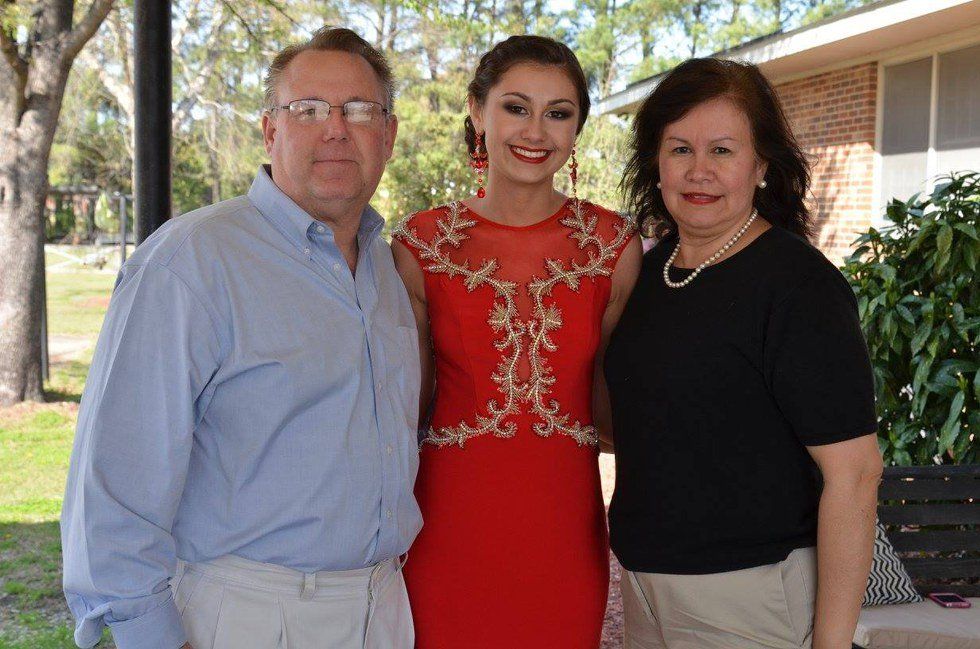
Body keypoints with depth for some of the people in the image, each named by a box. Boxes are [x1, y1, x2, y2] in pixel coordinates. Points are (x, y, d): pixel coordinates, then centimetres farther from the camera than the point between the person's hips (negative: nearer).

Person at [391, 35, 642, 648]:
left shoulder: (614, 243, -1)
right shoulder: (422, 244, -3)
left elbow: (614, 402, 7)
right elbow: (409, 398, 5)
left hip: (566, 524, 1)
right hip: (451, 523, -1)